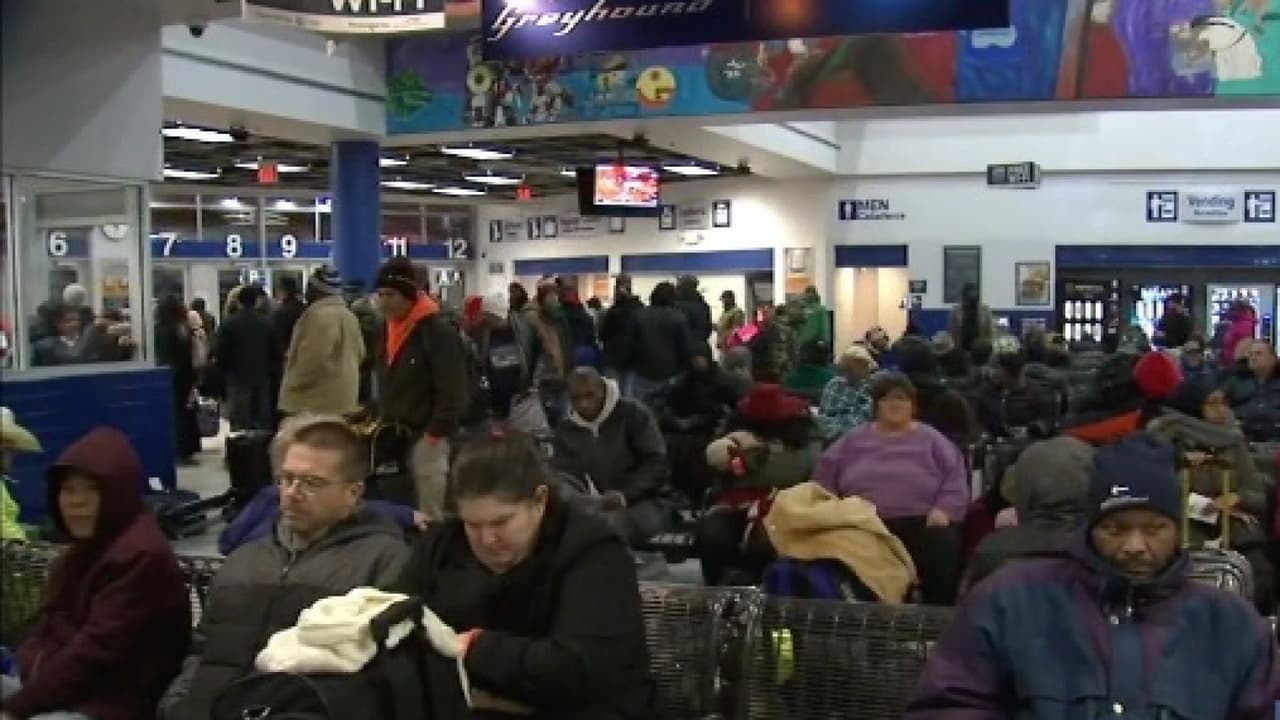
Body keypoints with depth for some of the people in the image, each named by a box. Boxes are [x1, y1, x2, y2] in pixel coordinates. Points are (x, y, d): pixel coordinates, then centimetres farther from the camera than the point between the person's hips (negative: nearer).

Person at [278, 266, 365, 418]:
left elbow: (312, 361, -22)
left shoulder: (319, 315, -16)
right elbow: (359, 355, 18)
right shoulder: (349, 316, 15)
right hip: (342, 402, 10)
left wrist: (290, 389, -10)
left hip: (317, 403, -10)